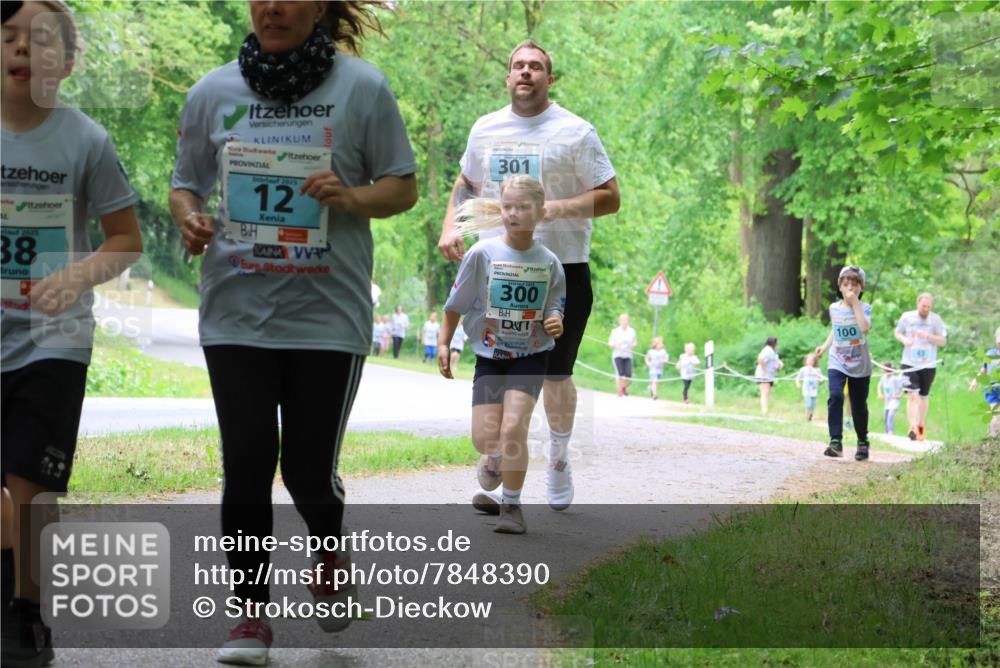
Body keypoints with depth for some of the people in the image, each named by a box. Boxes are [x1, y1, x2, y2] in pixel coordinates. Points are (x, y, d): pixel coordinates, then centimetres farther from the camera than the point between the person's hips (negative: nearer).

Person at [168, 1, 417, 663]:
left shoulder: (362, 88, -1)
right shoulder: (213, 92, 5)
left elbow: (403, 185, 4)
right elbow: (186, 183, 14)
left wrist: (353, 196, -16)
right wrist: (189, 219, -8)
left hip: (328, 315, -2)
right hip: (237, 312, 2)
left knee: (310, 472, 2)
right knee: (246, 468, -2)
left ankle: (330, 555, 36)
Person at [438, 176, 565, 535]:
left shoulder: (548, 262, -3)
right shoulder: (482, 253, -7)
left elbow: (553, 306, 9)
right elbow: (456, 303, 3)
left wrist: (555, 322, -13)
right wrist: (444, 344, 3)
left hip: (530, 358, -1)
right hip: (489, 356, 1)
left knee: (513, 427, -18)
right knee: (485, 438, -5)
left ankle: (511, 505, -1)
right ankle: (496, 460, 35)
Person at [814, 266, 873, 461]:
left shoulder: (864, 308, -7)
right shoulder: (834, 308, 3)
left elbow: (865, 328, -27)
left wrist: (855, 303, -24)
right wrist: (824, 346, 10)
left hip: (860, 366, -1)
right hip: (837, 363, 1)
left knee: (859, 406, 8)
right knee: (835, 396, -22)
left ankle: (862, 442, 29)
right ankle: (836, 441, -24)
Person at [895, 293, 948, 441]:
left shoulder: (936, 319, -2)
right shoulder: (907, 317, -1)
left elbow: (943, 341, -2)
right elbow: (897, 332, 12)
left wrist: (928, 336, -20)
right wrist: (904, 339, -10)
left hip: (928, 364, 1)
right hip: (910, 363, -1)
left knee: (924, 396, 14)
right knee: (912, 395, -14)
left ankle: (921, 425, 32)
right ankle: (913, 428, -21)